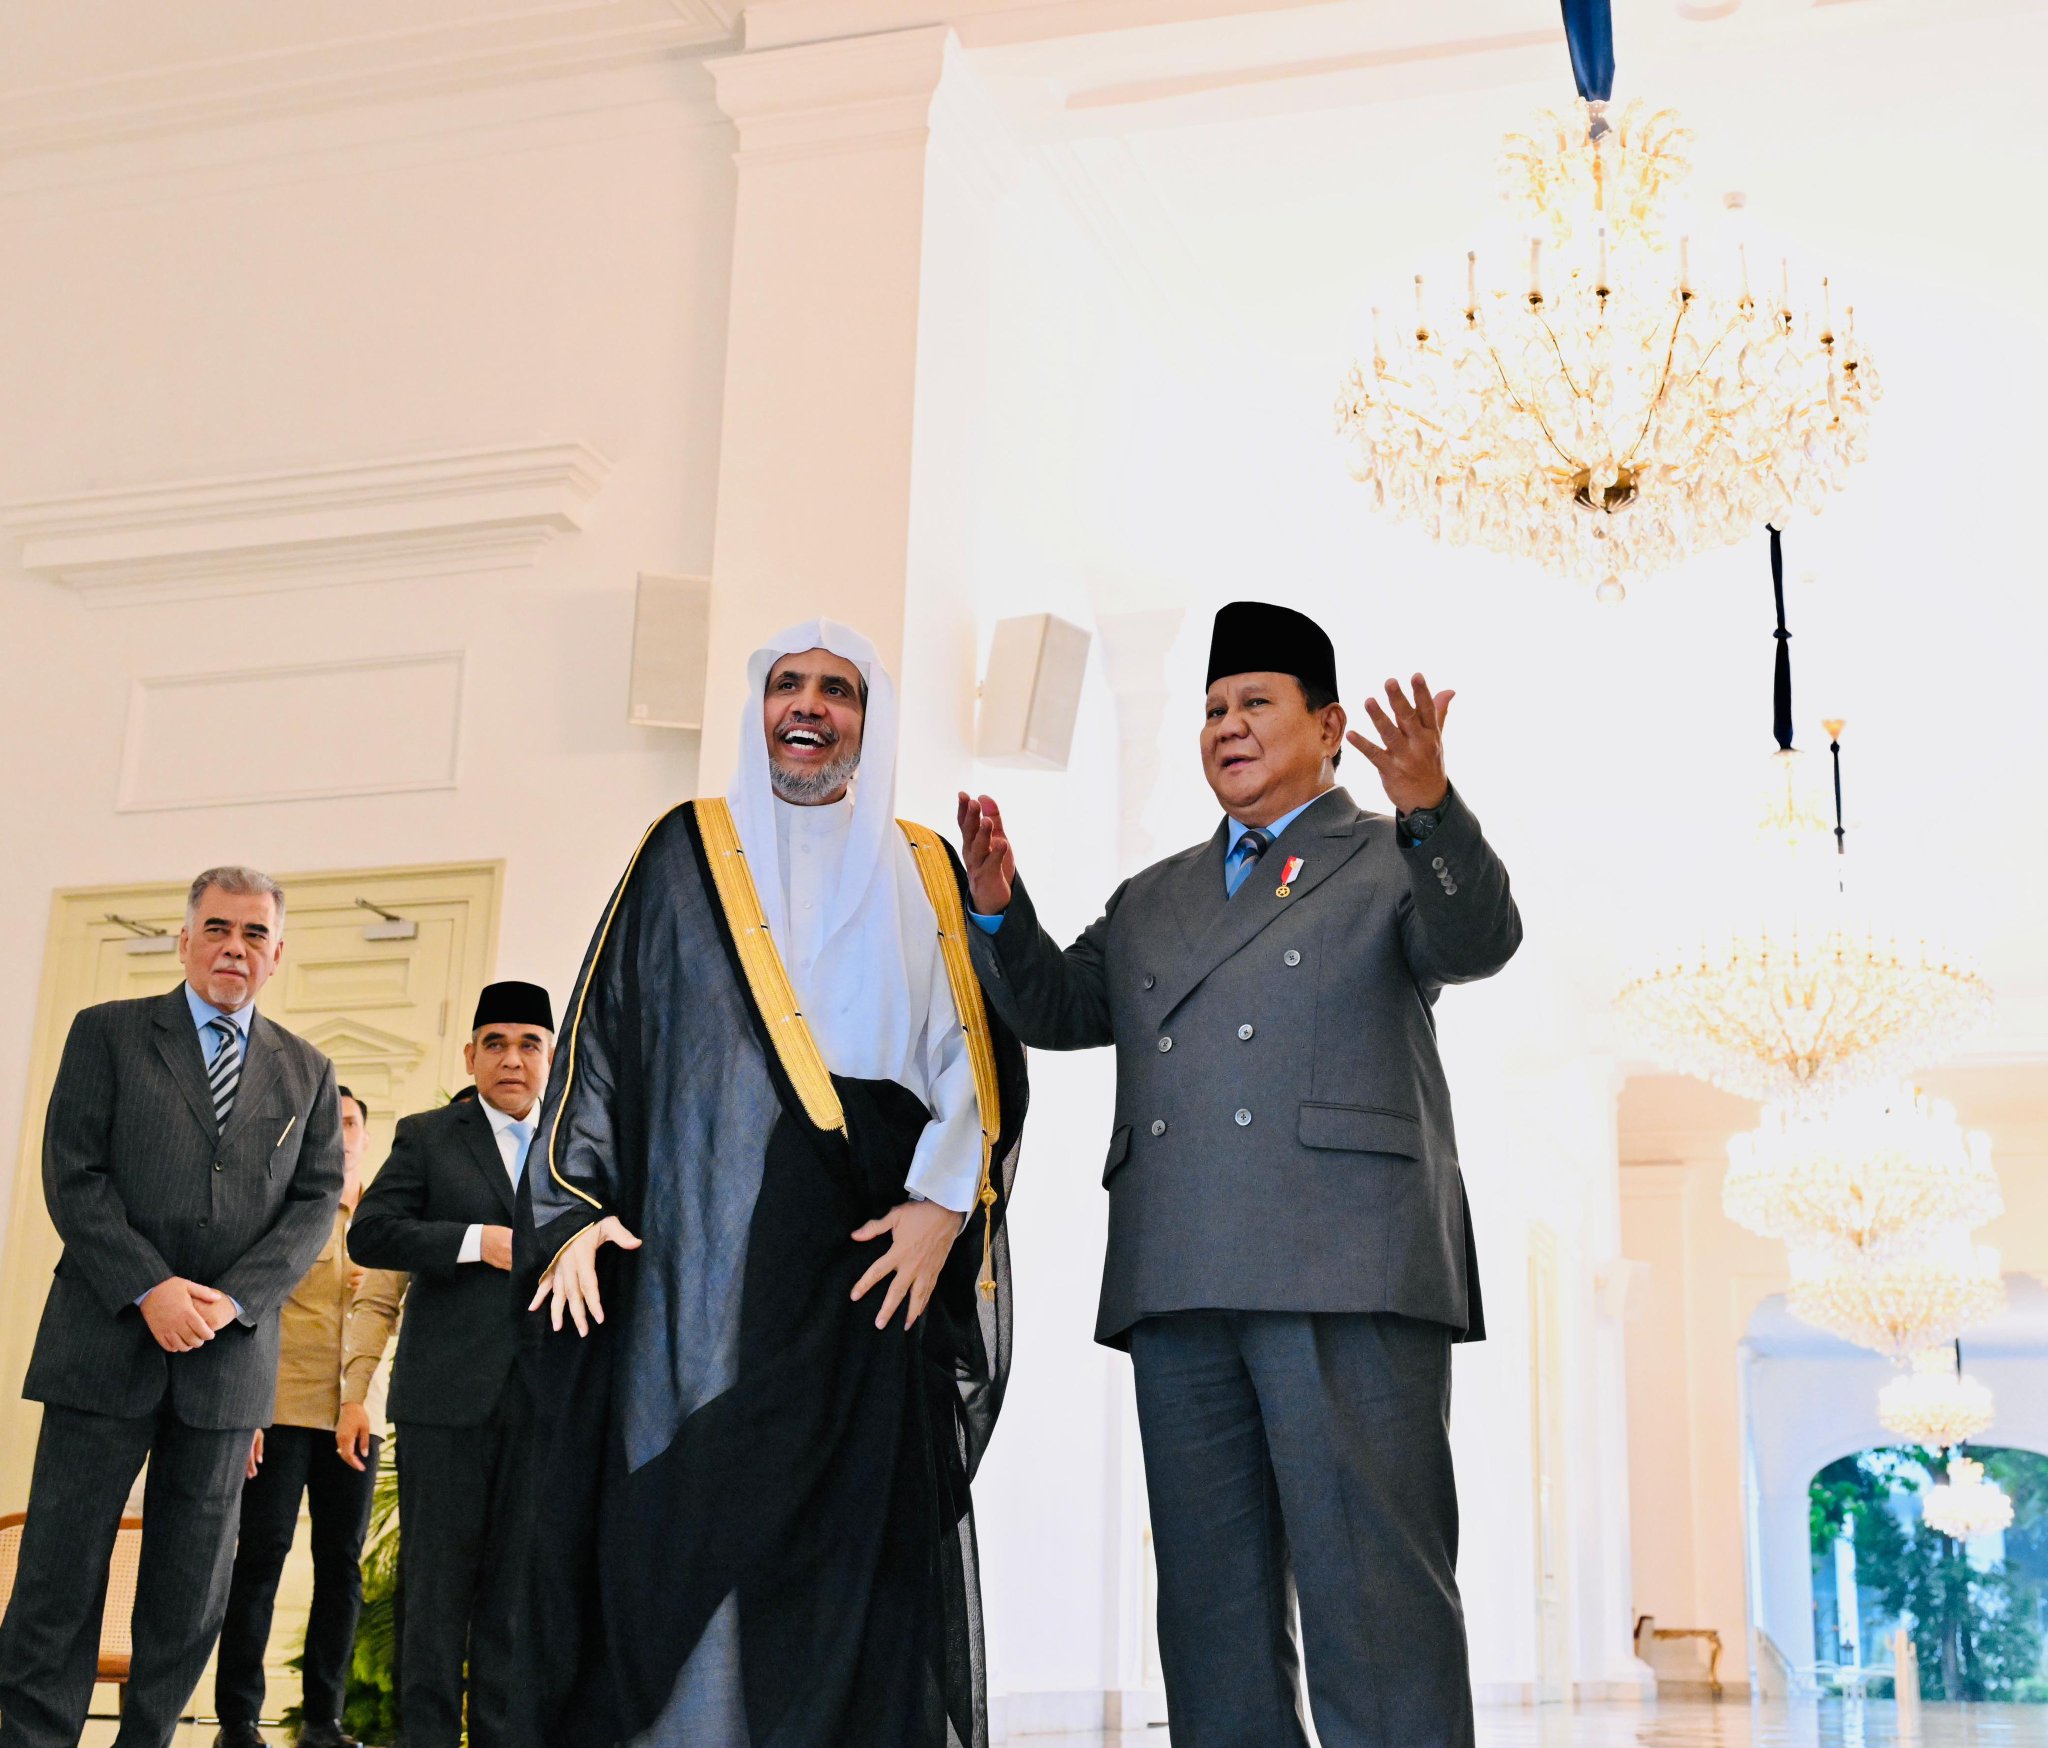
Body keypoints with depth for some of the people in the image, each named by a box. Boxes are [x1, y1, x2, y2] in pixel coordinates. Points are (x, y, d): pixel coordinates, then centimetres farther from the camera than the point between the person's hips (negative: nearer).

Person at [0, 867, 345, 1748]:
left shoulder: (307, 1072, 13)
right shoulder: (107, 1033, 6)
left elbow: (316, 1202, 6)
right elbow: (71, 1173, -3)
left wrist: (233, 1299, -10)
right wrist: (150, 1290, -14)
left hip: (231, 1353, 3)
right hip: (105, 1343, -2)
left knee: (192, 1592, 6)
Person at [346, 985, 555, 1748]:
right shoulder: (428, 1136, 6)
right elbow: (368, 1233, -4)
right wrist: (478, 1241, -14)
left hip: (544, 1398, 2)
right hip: (447, 1391, -2)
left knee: (517, 1581, 6)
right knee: (437, 1573, 2)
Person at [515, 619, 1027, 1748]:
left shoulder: (924, 871, 15)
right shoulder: (689, 852, 13)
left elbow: (977, 1052, 7)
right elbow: (602, 1030, 8)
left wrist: (944, 1202, -8)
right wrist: (575, 1208, -3)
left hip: (874, 1256, 1)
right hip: (710, 1251, -1)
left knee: (870, 1540, -3)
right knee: (694, 1517, -7)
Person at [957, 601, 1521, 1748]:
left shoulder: (1396, 864, 12)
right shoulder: (1150, 901, 27)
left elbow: (1479, 940, -8)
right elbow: (1060, 1010, 20)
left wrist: (1431, 809, -26)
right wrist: (1000, 908, 3)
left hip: (1346, 1268, -5)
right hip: (1180, 1283, 5)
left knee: (1373, 1589, -9)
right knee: (1214, 1601, 6)